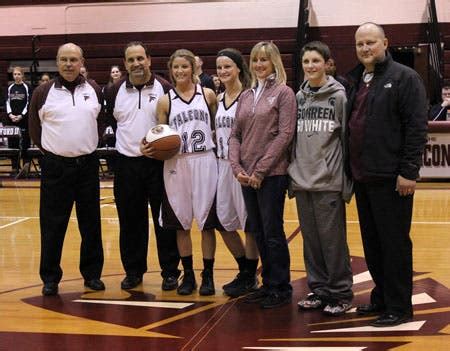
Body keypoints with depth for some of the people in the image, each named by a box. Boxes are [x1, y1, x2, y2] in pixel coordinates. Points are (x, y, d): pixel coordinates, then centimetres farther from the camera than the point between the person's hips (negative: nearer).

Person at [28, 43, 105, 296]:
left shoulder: (95, 90, 4)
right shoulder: (43, 93, -2)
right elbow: (34, 127, 8)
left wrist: (90, 145, 9)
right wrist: (49, 149, 6)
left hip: (87, 164, 2)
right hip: (55, 166, -2)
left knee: (91, 223, 8)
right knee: (52, 225, 2)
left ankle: (92, 274, 20)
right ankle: (50, 278, 12)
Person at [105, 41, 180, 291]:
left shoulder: (165, 89, -4)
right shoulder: (115, 91, 5)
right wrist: (126, 139, 12)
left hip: (158, 163, -3)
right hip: (126, 164, 3)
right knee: (130, 221, 9)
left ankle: (170, 271, 12)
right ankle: (133, 270, 20)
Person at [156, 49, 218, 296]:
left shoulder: (208, 95, 3)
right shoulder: (165, 101, 4)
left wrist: (214, 139, -5)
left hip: (204, 162, -1)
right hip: (176, 164, 1)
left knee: (207, 221, 3)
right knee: (181, 222, 7)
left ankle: (208, 275, 13)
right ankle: (187, 275, 19)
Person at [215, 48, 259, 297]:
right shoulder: (219, 99, 12)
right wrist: (218, 154, 9)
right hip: (222, 163, 8)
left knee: (249, 221, 2)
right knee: (223, 221, 12)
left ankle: (249, 278, 15)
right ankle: (245, 271, 28)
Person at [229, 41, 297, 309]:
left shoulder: (284, 93, -4)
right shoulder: (246, 96, 14)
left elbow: (285, 134, -11)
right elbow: (235, 134, 13)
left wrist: (260, 170, -14)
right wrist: (237, 167, -2)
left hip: (272, 174, -6)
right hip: (247, 176, 6)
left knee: (272, 232, -2)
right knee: (258, 231, 11)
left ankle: (281, 289, 9)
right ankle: (268, 284, 22)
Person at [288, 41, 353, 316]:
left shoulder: (339, 96, -3)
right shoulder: (299, 97, 12)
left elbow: (348, 138, -5)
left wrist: (348, 181, -8)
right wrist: (293, 173, 11)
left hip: (329, 181, -5)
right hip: (302, 180, 5)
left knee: (332, 237, -3)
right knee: (311, 239, 10)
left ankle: (340, 293, 8)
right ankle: (319, 289, 21)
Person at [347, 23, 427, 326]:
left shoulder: (404, 77, -6)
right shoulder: (356, 81, 15)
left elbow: (417, 128, -12)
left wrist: (409, 171, -17)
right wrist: (352, 169, 13)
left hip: (390, 178, -7)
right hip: (362, 177, 7)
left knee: (394, 243, -1)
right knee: (372, 243, 14)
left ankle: (399, 307, 8)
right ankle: (381, 297, 27)